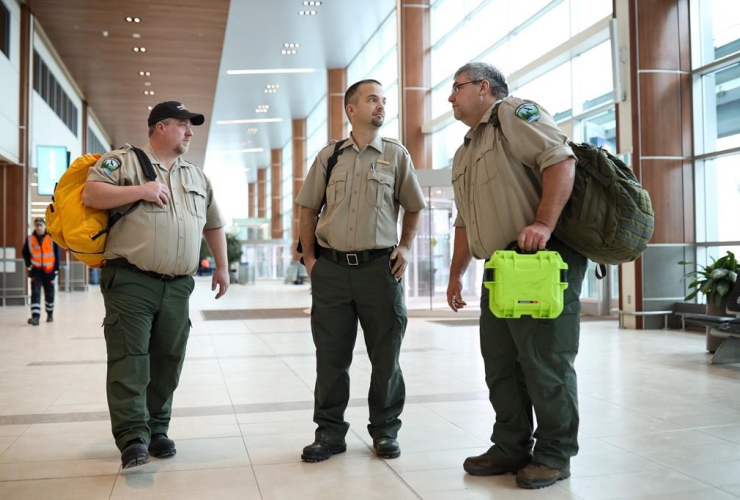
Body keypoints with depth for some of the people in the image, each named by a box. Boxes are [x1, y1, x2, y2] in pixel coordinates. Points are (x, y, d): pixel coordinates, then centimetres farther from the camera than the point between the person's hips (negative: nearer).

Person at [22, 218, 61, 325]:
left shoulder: (52, 238, -8)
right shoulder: (30, 239, -3)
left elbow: (58, 254, -3)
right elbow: (25, 253, 10)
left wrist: (56, 268, -4)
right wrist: (29, 264, -2)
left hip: (49, 270, 0)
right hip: (36, 270, 0)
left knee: (49, 293, 13)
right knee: (35, 292, -12)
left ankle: (50, 314, 33)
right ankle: (35, 316, -17)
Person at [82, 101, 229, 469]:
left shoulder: (197, 176, 20)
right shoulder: (123, 161, 4)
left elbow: (213, 224, 25)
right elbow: (90, 194, -9)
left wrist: (221, 266, 20)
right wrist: (141, 190, -16)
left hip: (178, 287, 5)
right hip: (130, 282, -5)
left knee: (167, 361, 7)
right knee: (129, 360, -8)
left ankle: (157, 431, 18)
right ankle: (133, 437, -7)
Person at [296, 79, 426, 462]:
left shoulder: (396, 155, 6)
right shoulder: (329, 155, 8)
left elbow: (413, 208, 14)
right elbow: (308, 209, 12)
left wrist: (406, 247, 1)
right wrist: (308, 257, 6)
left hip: (379, 266, 0)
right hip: (331, 268, 1)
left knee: (385, 355, 6)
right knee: (330, 355, 7)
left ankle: (385, 431, 22)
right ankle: (330, 432, 20)